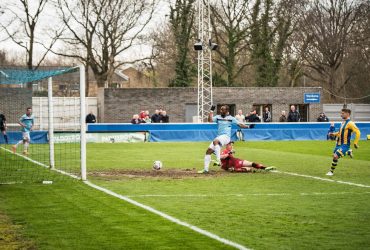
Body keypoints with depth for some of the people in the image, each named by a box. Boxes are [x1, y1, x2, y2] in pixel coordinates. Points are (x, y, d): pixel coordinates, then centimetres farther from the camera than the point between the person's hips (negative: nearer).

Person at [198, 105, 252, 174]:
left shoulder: (231, 118, 3)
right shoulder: (218, 117, 12)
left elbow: (240, 124, 4)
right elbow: (210, 120, -2)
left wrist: (248, 126, -7)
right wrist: (211, 111, -6)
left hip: (226, 137, -6)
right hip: (219, 138, 6)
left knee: (215, 141, -36)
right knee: (208, 151, -3)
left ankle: (218, 160, -40)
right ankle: (206, 169, 3)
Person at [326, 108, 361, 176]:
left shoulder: (350, 123, -16)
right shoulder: (343, 122, 10)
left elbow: (358, 132, -18)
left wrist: (355, 143, -17)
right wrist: (334, 134, 9)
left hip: (345, 145, -9)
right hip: (339, 144, 9)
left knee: (335, 156, -16)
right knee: (334, 156, 13)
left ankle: (331, 171, -2)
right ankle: (348, 152, 32)